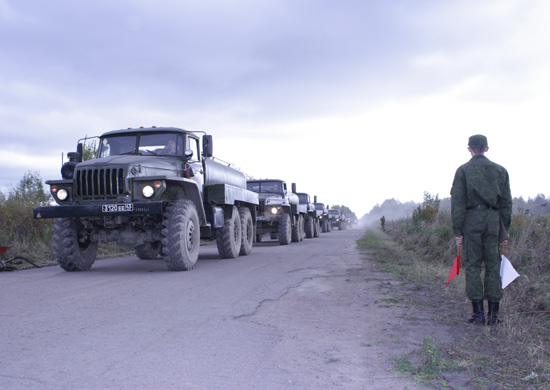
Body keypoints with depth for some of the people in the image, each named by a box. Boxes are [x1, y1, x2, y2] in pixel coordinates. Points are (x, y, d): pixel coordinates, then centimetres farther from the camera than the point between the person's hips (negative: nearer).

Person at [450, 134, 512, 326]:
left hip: (471, 220, -2)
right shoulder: (500, 170, 10)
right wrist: (504, 230, 14)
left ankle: (478, 313, 2)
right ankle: (493, 314, 8)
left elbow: (457, 203, -4)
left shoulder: (463, 170, 1)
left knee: (473, 267, 2)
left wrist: (457, 231, -2)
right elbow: (506, 203, 10)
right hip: (493, 220, 3)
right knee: (493, 267, 7)